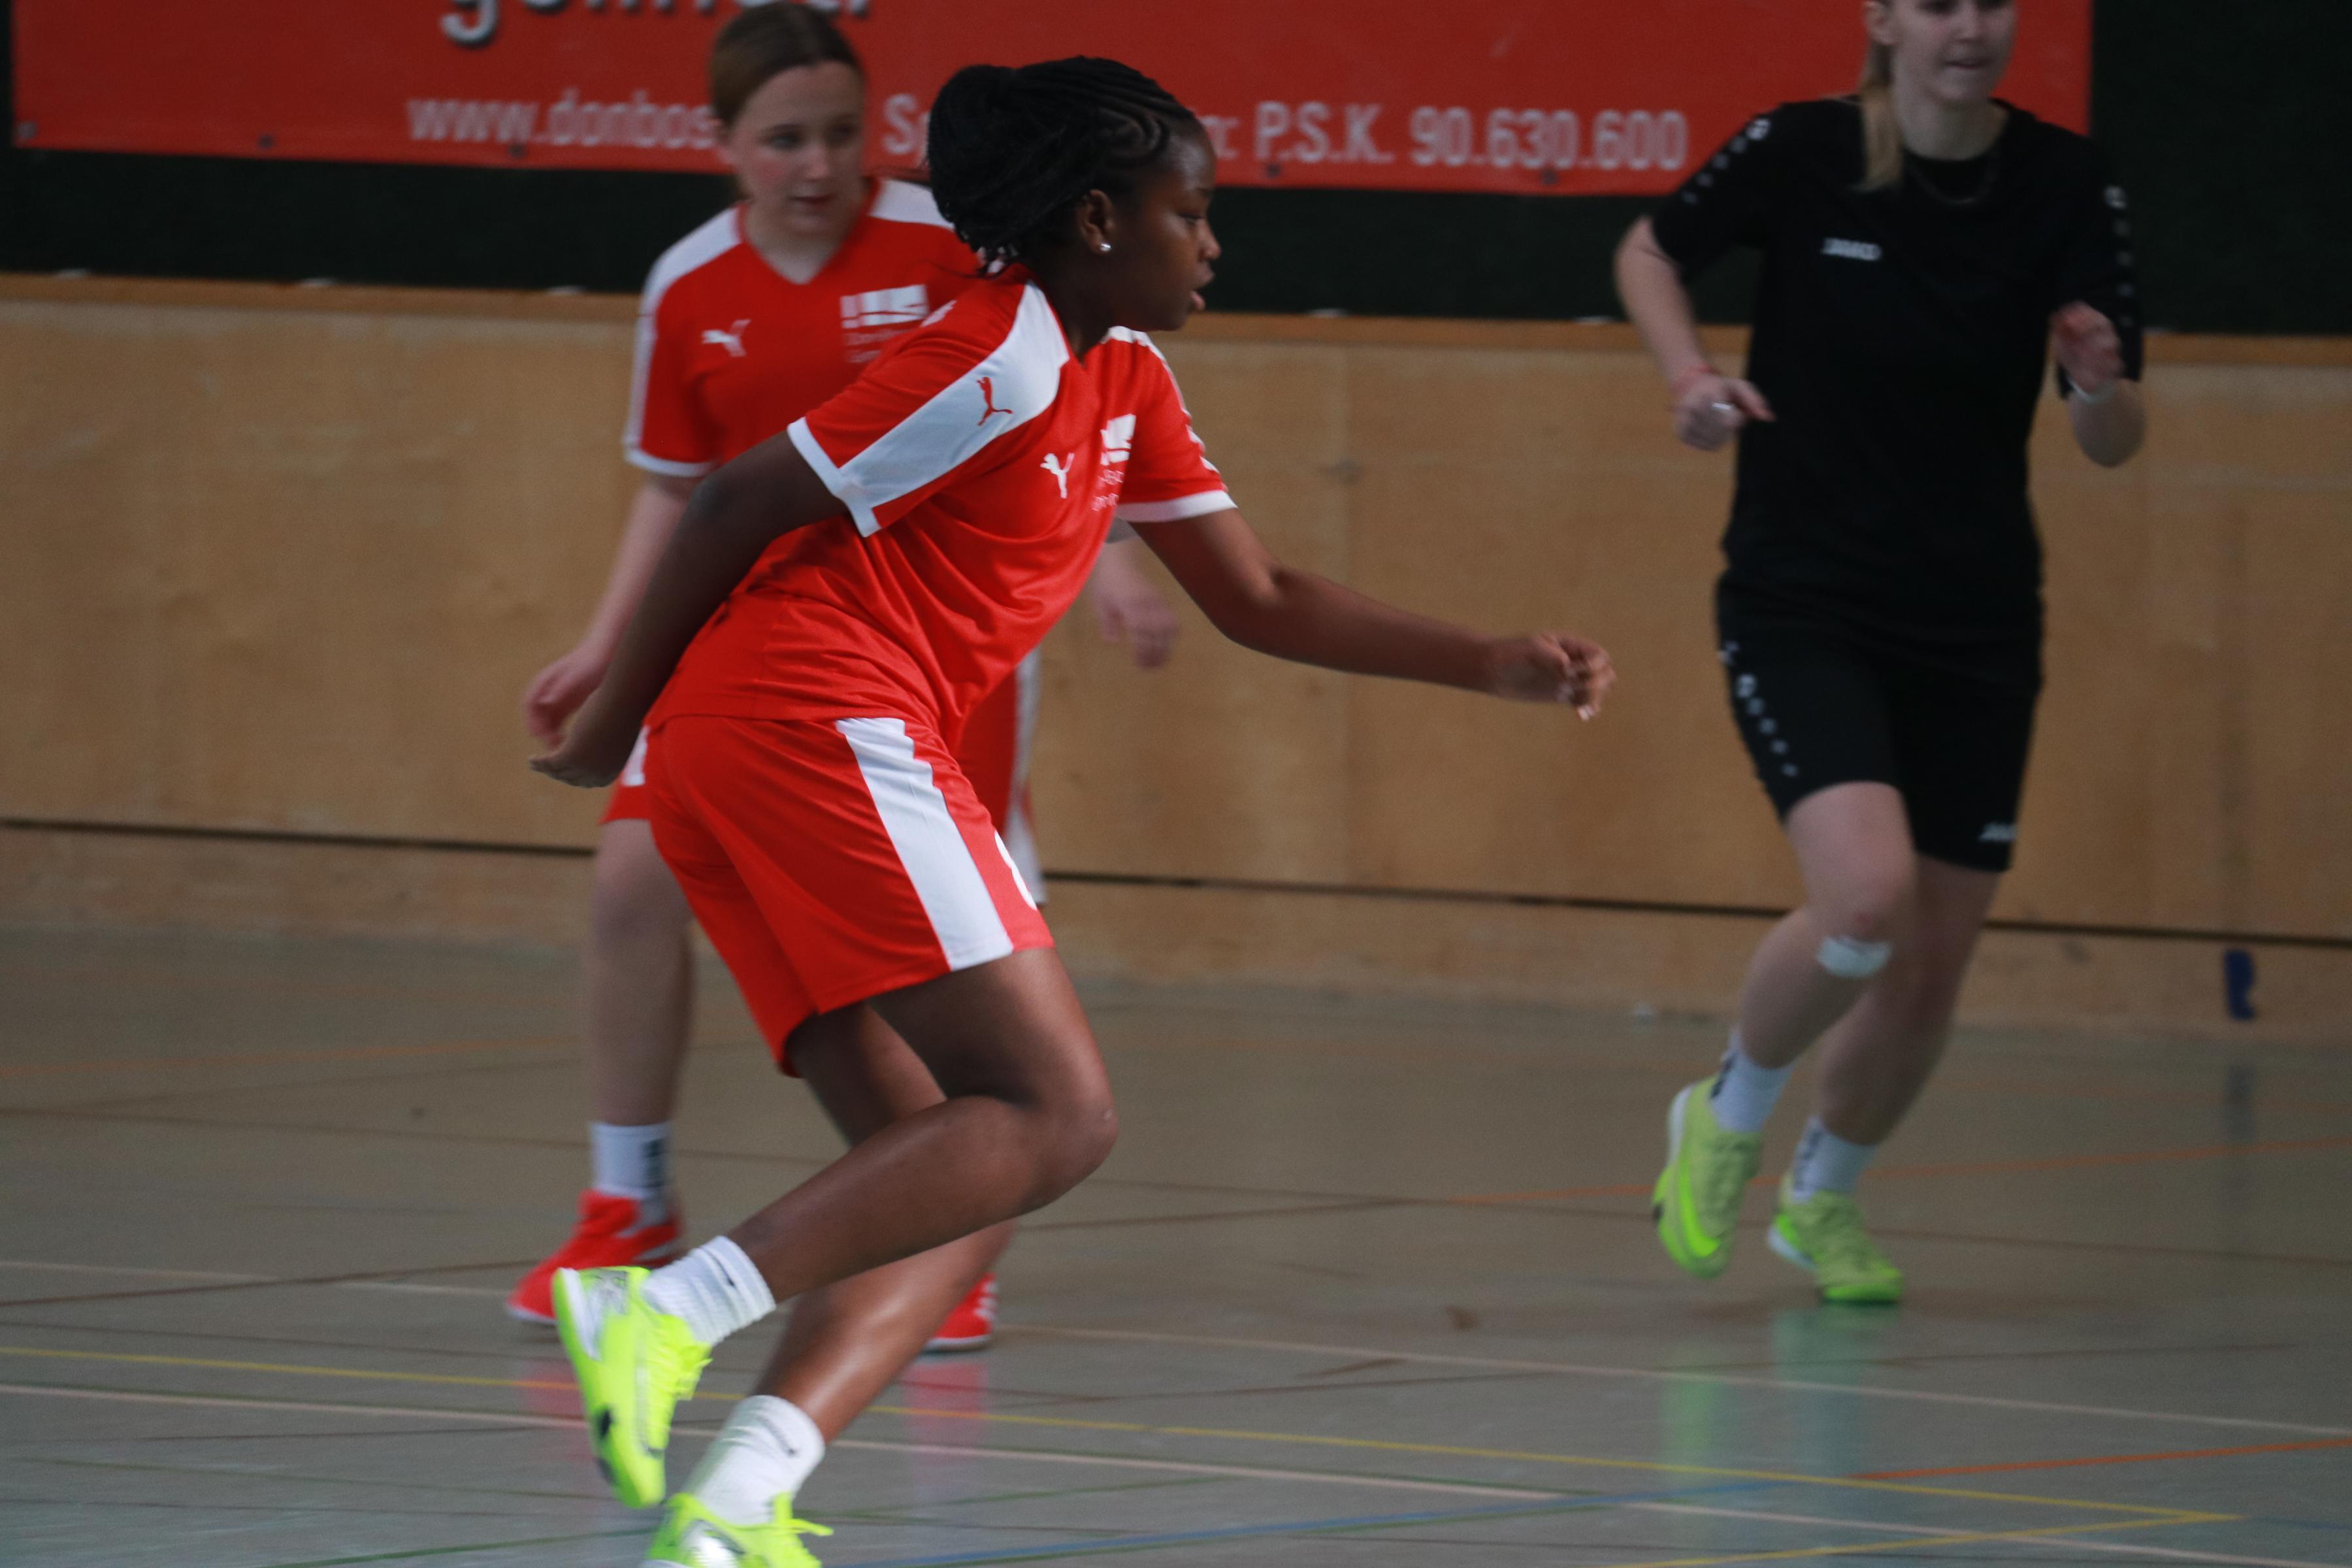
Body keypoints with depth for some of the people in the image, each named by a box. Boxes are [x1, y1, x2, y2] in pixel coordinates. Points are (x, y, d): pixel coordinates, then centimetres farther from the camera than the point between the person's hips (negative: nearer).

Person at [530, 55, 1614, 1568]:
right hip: (827, 719, -10)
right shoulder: (1001, 364, -9)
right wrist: (621, 715, -2)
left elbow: (1258, 600, 26)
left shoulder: (1123, 383, 21)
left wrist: (1495, 666, 18)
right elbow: (740, 504, -9)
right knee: (1059, 1115, -14)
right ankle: (670, 1306, -27)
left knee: (953, 1181, 2)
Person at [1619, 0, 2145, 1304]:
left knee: (1931, 972, 7)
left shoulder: (2068, 187, -7)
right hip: (1802, 606, -3)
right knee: (1868, 901, -24)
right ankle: (1727, 1119, 5)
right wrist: (1687, 372, -11)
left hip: (1976, 627, 3)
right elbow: (1649, 252, 8)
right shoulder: (1800, 153, -12)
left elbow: (2111, 445, -4)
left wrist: (2105, 389, -27)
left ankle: (1823, 1197, 36)